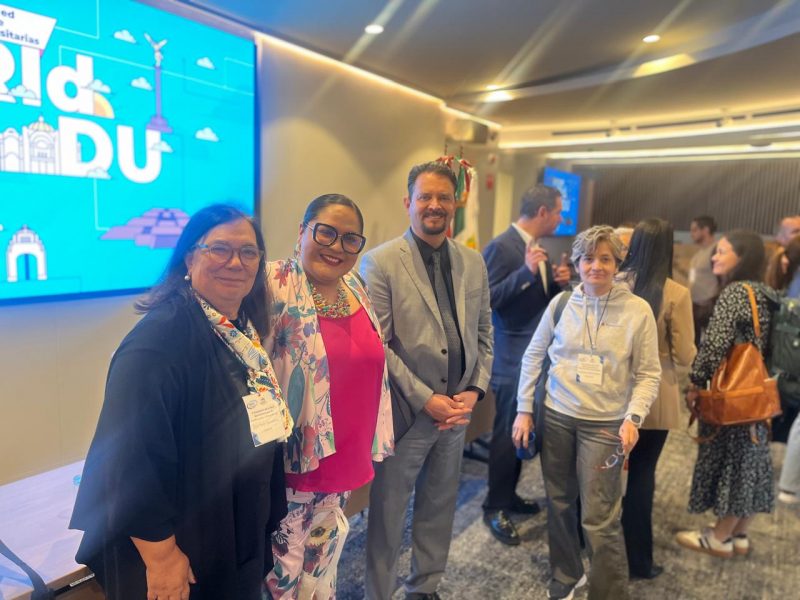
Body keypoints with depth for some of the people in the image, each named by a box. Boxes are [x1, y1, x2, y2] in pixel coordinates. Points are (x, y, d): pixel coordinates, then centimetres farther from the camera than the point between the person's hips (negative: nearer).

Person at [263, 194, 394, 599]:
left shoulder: (355, 289, 3)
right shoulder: (276, 286, -18)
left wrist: (369, 444, 16)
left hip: (344, 459, 6)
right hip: (292, 460, -6)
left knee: (322, 563, 26)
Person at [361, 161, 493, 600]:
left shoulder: (473, 263, 6)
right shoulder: (380, 262, -10)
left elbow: (483, 333, 10)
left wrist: (475, 390, -3)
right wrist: (426, 398, -16)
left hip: (456, 411, 5)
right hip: (405, 412, -5)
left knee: (439, 508, 20)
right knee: (388, 513, 10)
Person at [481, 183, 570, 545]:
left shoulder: (537, 247, 11)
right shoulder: (501, 246, -16)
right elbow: (488, 300, -23)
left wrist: (557, 282, -2)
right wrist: (527, 271, -30)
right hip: (512, 356, -9)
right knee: (508, 432, 2)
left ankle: (508, 494, 34)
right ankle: (495, 507, 19)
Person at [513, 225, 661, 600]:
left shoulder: (637, 310, -6)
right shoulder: (560, 303, -1)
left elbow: (648, 373, -2)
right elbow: (533, 357, 5)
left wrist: (634, 417, -15)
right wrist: (524, 410, 3)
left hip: (605, 424, -2)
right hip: (556, 416, 3)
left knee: (599, 517, -1)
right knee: (559, 503, 15)